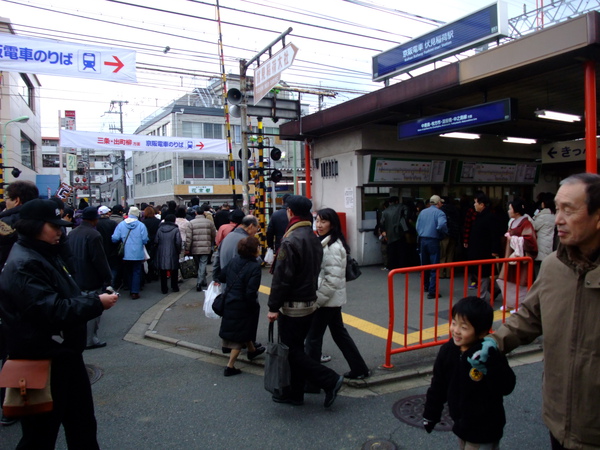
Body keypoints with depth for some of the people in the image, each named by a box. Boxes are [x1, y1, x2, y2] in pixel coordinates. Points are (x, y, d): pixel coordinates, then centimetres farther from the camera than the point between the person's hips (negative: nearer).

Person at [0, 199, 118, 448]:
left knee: (82, 423, 21)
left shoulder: (46, 255, 10)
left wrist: (95, 297, 3)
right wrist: (96, 303, -23)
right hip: (43, 363, -10)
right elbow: (51, 311, -29)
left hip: (64, 354, 10)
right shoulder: (23, 265, -22)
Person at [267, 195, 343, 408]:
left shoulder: (291, 241, -21)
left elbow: (281, 278, -22)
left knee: (292, 351, 2)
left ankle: (330, 380, 1)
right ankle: (294, 393, 26)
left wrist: (274, 307, -16)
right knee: (296, 348, 17)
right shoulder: (314, 238, 8)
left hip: (292, 306, -9)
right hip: (310, 303, 9)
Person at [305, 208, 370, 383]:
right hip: (331, 299, 10)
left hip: (327, 300, -10)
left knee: (313, 337, 1)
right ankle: (359, 369, 29)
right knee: (339, 333, 18)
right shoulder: (324, 242, 10)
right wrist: (316, 296, 13)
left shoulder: (333, 247, -20)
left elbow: (333, 279, -23)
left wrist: (317, 300, -19)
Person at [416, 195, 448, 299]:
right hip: (433, 241, -6)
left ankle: (426, 285, 36)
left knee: (424, 264, 20)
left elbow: (417, 227, 9)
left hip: (422, 240, 6)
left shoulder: (422, 212, 10)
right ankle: (432, 291, -6)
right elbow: (441, 225, -25)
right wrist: (445, 232, -7)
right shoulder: (439, 213, -9)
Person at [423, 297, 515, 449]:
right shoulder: (447, 350, -7)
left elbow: (506, 387, -28)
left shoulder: (490, 356, -21)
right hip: (460, 424, 5)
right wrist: (430, 415, 9)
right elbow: (438, 385, 3)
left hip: (484, 430, -5)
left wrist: (492, 362, -41)